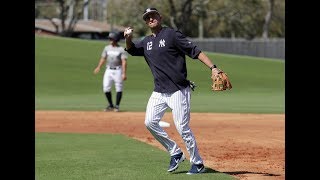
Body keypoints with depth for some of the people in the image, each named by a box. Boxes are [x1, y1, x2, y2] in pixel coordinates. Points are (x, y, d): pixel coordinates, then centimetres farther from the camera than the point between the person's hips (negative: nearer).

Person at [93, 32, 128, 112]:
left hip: (118, 70, -4)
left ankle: (117, 106, 9)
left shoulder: (121, 49, -6)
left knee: (119, 88, -1)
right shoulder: (107, 48, 9)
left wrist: (124, 73, -20)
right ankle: (110, 105, 15)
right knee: (106, 88, 0)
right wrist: (98, 67, -3)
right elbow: (103, 58, 12)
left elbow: (124, 62, -11)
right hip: (108, 70, 4)